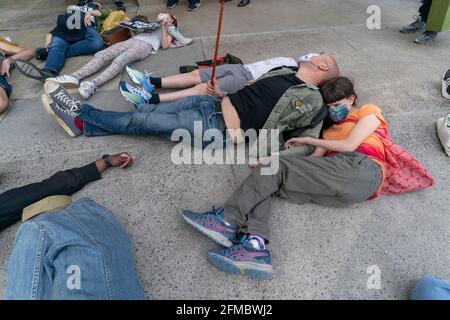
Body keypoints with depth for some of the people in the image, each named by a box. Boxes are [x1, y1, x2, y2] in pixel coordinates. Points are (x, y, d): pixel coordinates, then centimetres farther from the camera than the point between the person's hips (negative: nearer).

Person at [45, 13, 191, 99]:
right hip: (132, 40, 6)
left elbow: (165, 45, 5)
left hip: (146, 45, -6)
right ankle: (74, 77, -34)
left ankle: (92, 84, -54)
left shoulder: (170, 29, 25)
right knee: (102, 55, -20)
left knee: (119, 61, -35)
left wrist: (163, 26, 4)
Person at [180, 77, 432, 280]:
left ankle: (228, 221, -17)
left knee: (278, 166, -18)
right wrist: (268, 163, 2)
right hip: (341, 189, 7)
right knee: (268, 179, -13)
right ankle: (256, 246, -33)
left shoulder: (369, 112, 20)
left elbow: (350, 145, 0)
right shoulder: (331, 130, 36)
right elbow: (315, 161, 17)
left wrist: (307, 140, 8)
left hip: (360, 168, -6)